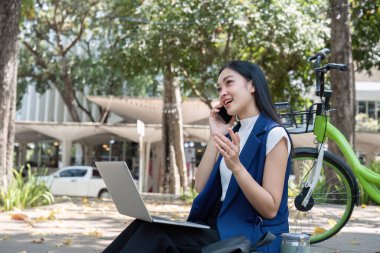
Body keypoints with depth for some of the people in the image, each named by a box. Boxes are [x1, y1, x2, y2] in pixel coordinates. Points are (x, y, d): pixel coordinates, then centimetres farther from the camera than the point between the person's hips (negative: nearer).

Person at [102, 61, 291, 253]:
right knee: (146, 227, -16)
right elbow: (201, 186, 7)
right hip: (222, 228, 7)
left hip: (255, 237, -7)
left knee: (155, 235, -24)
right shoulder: (232, 134, 15)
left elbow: (271, 209, -14)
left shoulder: (274, 134, -9)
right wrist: (214, 136, 0)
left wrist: (235, 166, -27)